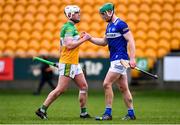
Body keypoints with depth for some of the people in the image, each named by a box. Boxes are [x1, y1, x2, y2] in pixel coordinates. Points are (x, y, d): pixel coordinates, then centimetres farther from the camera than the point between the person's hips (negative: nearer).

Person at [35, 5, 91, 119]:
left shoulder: (72, 27, 17)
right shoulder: (69, 27, -14)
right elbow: (69, 45, -24)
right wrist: (83, 39, -19)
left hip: (74, 64, 10)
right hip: (67, 64, -10)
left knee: (84, 87, 8)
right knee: (60, 89, -8)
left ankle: (84, 113, 13)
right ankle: (42, 109, -2)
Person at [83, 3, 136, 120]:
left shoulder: (121, 24, -12)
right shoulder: (109, 26, 15)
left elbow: (131, 41, -16)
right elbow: (104, 42, 27)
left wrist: (132, 59, -23)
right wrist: (90, 38, 15)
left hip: (120, 60, -9)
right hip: (115, 60, 9)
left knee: (107, 84, -12)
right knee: (123, 88, 10)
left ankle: (108, 113, -7)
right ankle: (131, 114, 14)